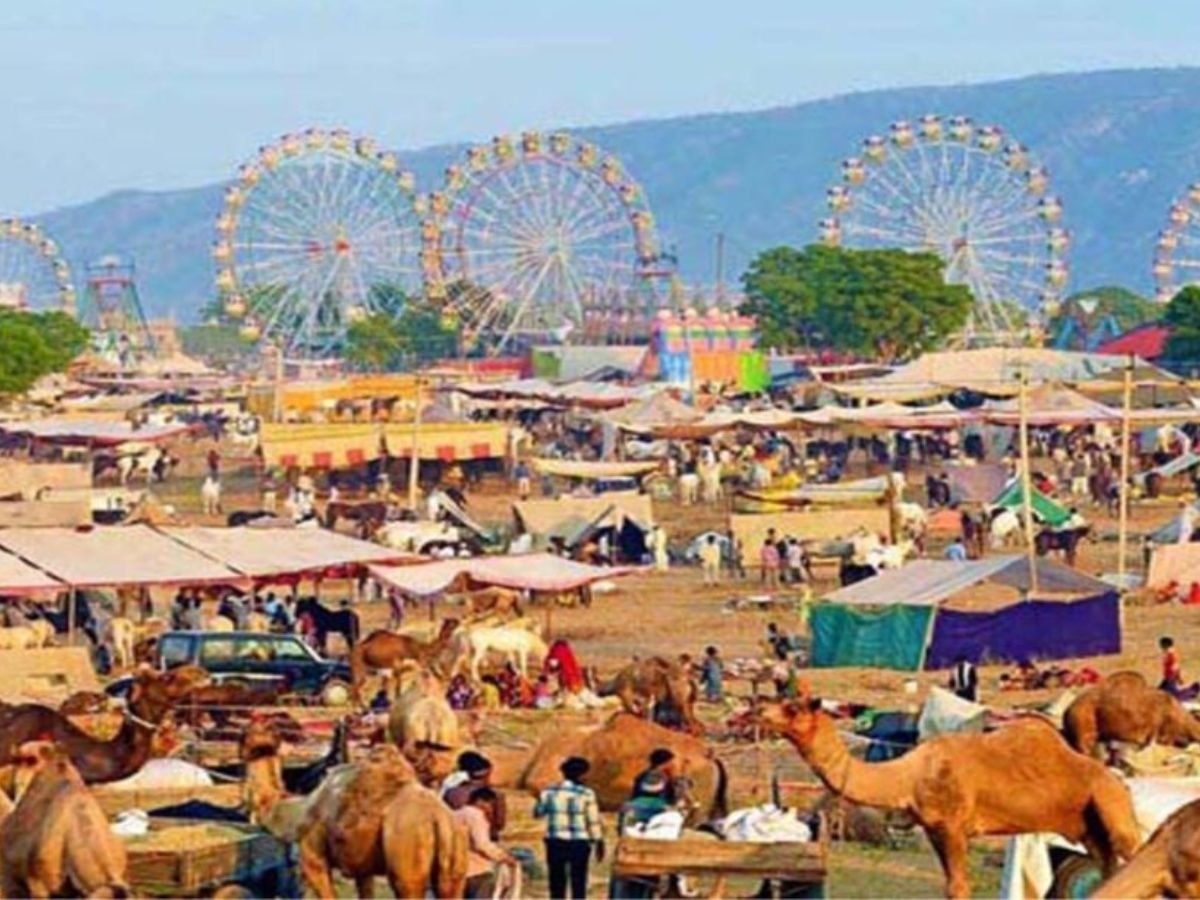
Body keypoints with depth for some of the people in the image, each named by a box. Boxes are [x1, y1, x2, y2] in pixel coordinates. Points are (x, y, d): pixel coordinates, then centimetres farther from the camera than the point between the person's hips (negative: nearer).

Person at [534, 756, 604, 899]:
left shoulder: (549, 792, 0)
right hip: (579, 843, -3)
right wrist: (599, 844, 3)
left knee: (557, 884, 10)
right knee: (578, 884, 4)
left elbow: (538, 813, 14)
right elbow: (594, 821, -7)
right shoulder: (586, 794, -9)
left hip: (555, 843, 3)